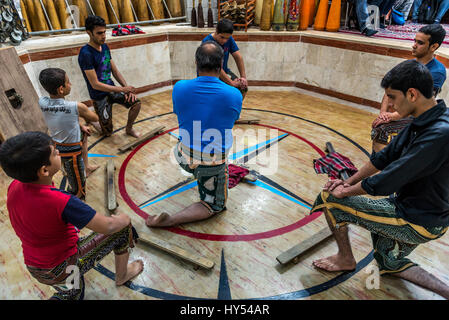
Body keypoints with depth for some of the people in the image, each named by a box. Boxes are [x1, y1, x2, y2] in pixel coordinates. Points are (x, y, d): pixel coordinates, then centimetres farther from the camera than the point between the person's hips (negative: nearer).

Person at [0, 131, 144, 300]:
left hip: (35, 268, 7)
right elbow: (108, 226, -28)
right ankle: (122, 275, 25)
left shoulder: (14, 187, -13)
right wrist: (125, 219, -8)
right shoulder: (62, 202, -36)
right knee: (123, 226, 5)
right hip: (64, 268, -7)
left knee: (71, 294, 37)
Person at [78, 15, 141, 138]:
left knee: (136, 103, -15)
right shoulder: (86, 54, -23)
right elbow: (95, 85, -24)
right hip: (99, 96, -6)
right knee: (108, 132, 2)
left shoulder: (105, 47, 2)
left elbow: (115, 71, 7)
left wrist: (127, 88, -8)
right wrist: (122, 89, -25)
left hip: (112, 89, 6)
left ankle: (129, 129, 11)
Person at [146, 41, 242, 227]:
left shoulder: (179, 88, -13)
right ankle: (170, 220, 2)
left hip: (184, 157, 4)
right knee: (215, 206, 18)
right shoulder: (234, 95, -16)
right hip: (213, 164, -3)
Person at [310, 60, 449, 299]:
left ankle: (345, 259, 13)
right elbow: (385, 156, 6)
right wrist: (349, 181, 2)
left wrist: (347, 191, -15)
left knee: (329, 199, -9)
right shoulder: (423, 122, -1)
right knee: (390, 264, 30)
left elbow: (386, 182, -31)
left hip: (418, 223, -10)